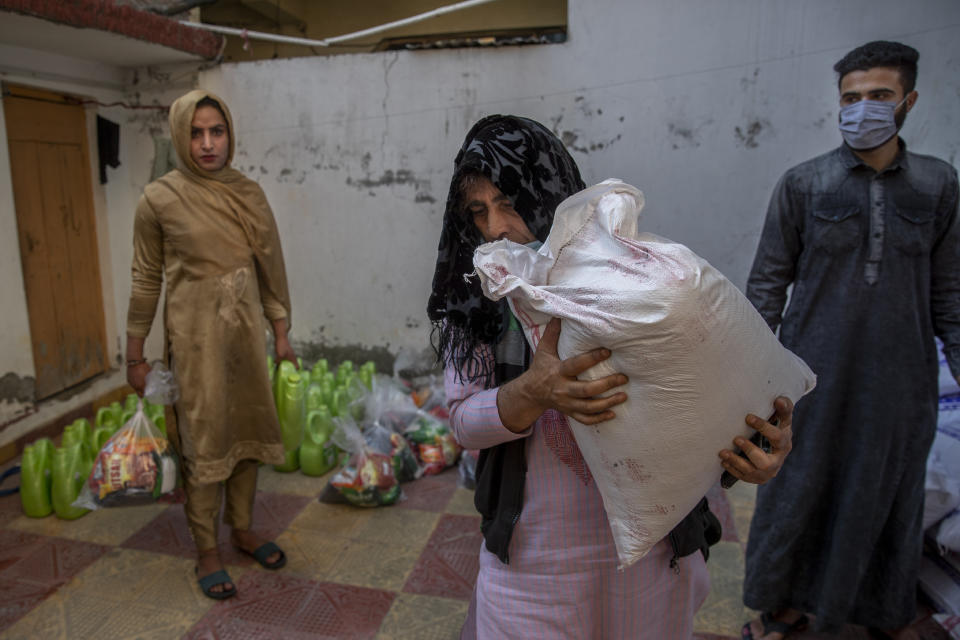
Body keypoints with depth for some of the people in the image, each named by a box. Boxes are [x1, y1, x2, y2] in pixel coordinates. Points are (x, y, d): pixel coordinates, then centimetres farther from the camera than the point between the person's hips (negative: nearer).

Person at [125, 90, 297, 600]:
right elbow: (146, 280, -2)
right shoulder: (159, 199, -7)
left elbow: (269, 267, 7)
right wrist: (135, 356, 0)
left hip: (246, 329, 4)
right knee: (204, 441, 4)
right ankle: (207, 551, 22)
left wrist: (281, 335, 8)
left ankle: (242, 529, 33)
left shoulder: (249, 193, 3)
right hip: (195, 333, -4)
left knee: (248, 429, 13)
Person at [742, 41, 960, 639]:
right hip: (815, 376, -2)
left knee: (889, 495, 17)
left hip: (901, 381, 2)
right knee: (798, 491, 9)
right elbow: (768, 283, -2)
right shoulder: (803, 183, -4)